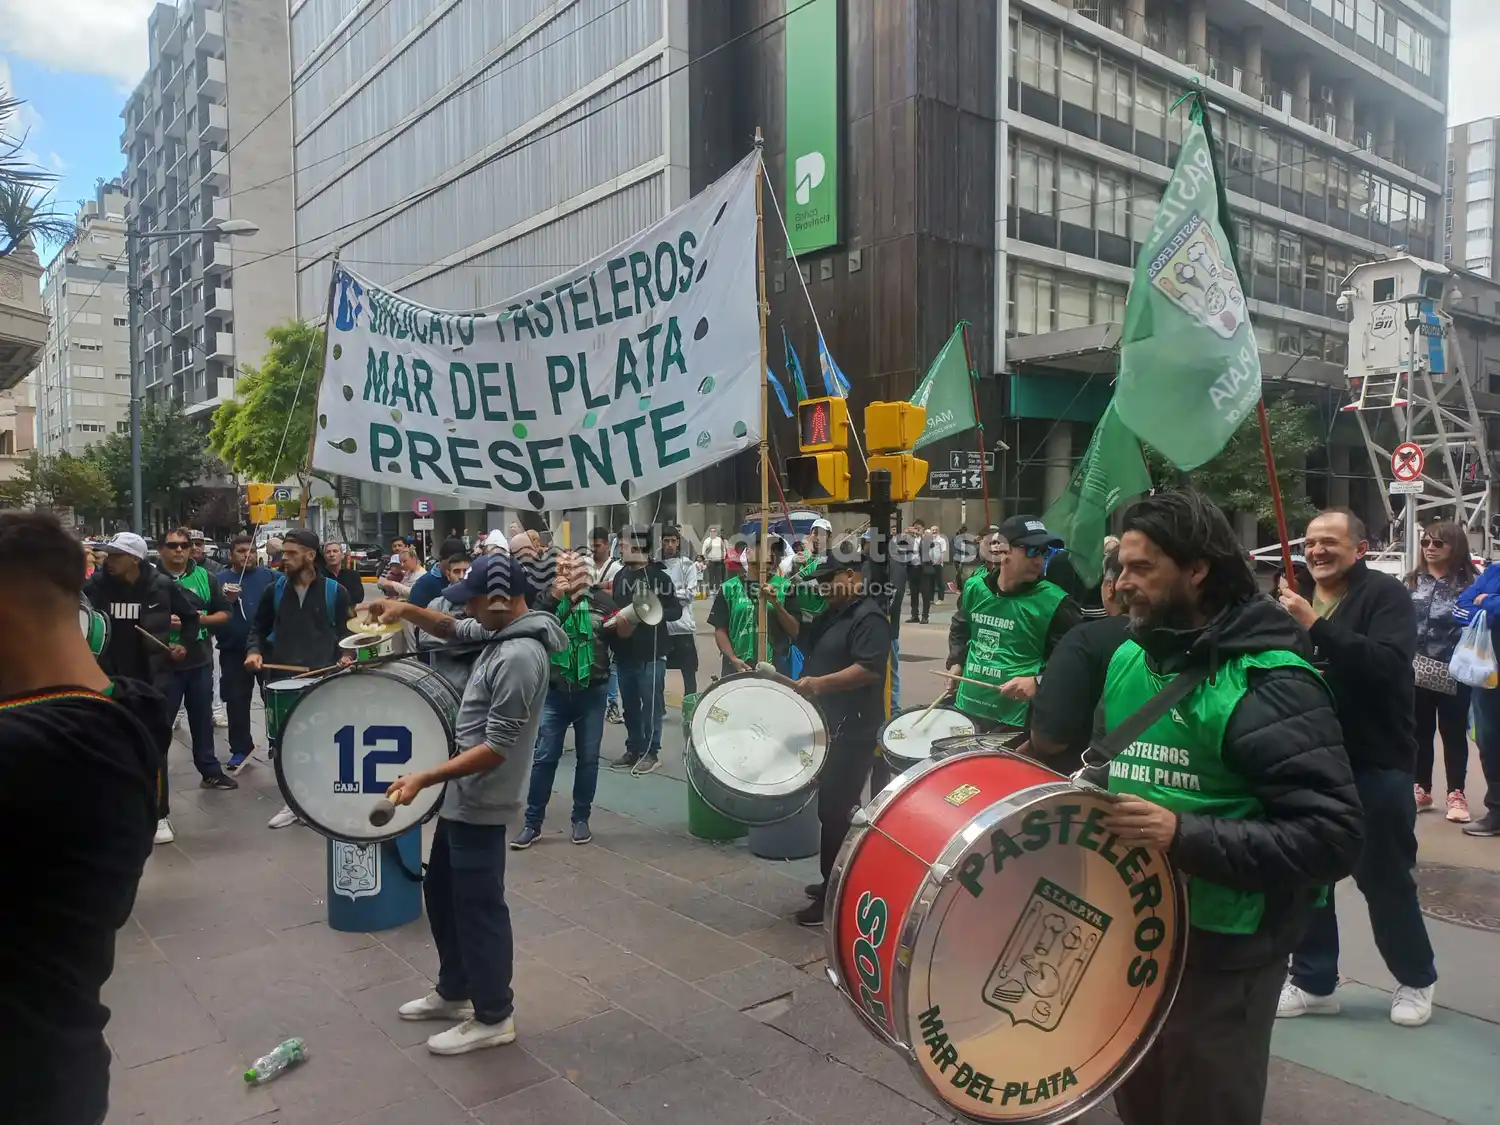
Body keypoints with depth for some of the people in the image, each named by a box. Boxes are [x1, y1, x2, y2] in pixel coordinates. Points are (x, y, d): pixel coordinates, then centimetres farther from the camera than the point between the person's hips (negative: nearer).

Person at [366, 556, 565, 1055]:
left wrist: (424, 778, -26)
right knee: (442, 892, 23)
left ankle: (493, 1017, 22)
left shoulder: (519, 657, -27)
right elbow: (455, 630, 22)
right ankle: (454, 992, 40)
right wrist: (409, 611, 4)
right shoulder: (504, 631, 3)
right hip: (463, 796, 10)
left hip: (480, 803, -10)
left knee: (478, 907, 4)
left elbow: (497, 748, -27)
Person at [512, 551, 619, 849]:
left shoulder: (601, 600, 1)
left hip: (592, 692, 0)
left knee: (588, 757, 9)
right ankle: (533, 823, 14)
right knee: (544, 757, 2)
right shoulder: (546, 598, 3)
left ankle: (581, 819, 24)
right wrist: (553, 599, -18)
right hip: (554, 692, 0)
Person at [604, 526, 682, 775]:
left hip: (651, 653, -6)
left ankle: (651, 752, 11)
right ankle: (633, 749, 24)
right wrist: (614, 619, -2)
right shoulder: (621, 575, 10)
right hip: (624, 653, 6)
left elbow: (676, 611, -7)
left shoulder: (658, 577, -7)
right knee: (630, 704, 13)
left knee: (651, 703, 1)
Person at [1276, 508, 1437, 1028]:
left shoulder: (1385, 594, -8)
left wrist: (1315, 626, -32)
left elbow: (1389, 663, -26)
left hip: (1377, 764, -5)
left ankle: (1415, 980, 31)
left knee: (1384, 878, 8)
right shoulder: (1295, 596, 8)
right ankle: (1313, 982, 24)